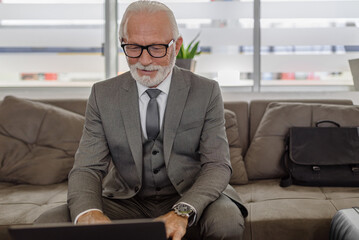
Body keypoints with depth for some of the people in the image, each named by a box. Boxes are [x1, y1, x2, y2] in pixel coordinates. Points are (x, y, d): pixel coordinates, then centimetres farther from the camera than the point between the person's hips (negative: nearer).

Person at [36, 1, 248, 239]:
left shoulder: (206, 92, -4)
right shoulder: (103, 95, -1)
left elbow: (217, 165, -10)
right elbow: (87, 168, -7)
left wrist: (182, 212, -32)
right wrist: (88, 212, -32)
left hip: (189, 198, 0)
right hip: (125, 201, 0)